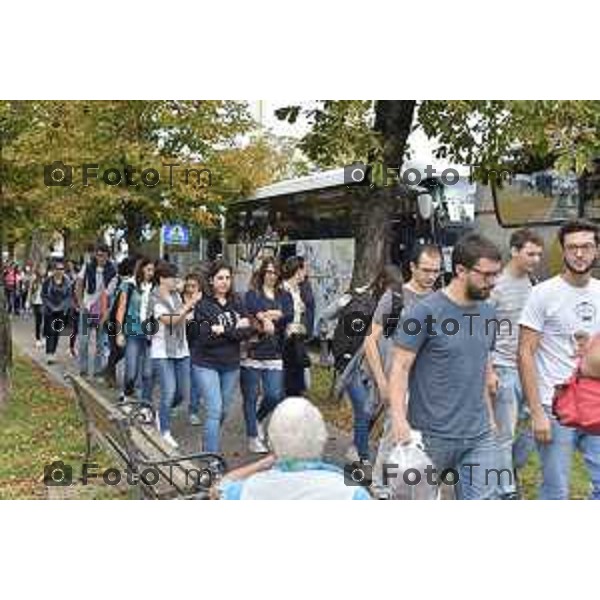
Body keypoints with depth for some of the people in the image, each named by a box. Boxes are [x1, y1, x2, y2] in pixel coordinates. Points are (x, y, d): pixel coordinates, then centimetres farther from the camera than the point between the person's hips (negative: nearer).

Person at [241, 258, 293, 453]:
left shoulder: (284, 296, 13)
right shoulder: (252, 294, 4)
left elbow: (289, 315, -6)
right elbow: (254, 310, -17)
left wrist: (266, 316, -14)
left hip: (275, 355, 3)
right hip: (253, 352, -3)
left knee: (275, 396, -1)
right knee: (251, 397, 3)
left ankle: (258, 420, 29)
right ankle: (253, 439, 14)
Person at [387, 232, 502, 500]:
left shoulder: (487, 312, 8)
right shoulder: (425, 312, -12)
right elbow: (400, 367, -13)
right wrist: (399, 418, -23)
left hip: (480, 436, 5)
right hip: (433, 435, -5)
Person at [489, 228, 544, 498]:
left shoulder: (534, 284, 9)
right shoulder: (496, 286, -10)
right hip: (503, 368, -6)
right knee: (505, 434, 3)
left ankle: (508, 472, 32)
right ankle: (507, 491, 17)